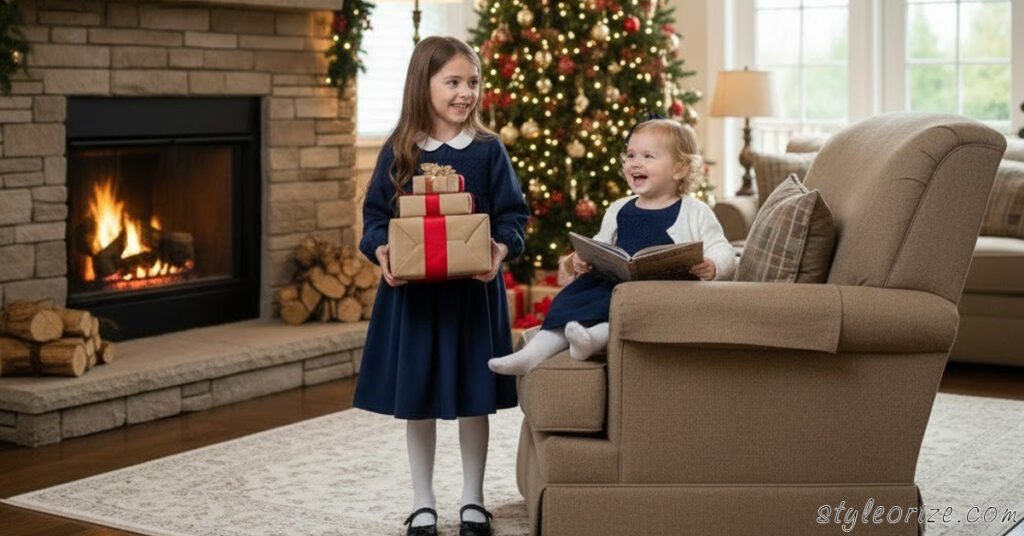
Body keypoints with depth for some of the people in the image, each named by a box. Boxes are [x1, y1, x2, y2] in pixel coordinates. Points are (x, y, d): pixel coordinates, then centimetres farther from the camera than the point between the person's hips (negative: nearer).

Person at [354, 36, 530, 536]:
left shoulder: (488, 149, -1)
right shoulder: (398, 151, 0)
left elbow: (512, 215, 0)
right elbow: (375, 214, 3)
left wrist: (501, 249, -19)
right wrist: (381, 251, -15)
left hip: (473, 288, 0)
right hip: (411, 290, 1)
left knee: (474, 398, 7)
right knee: (416, 399, 8)